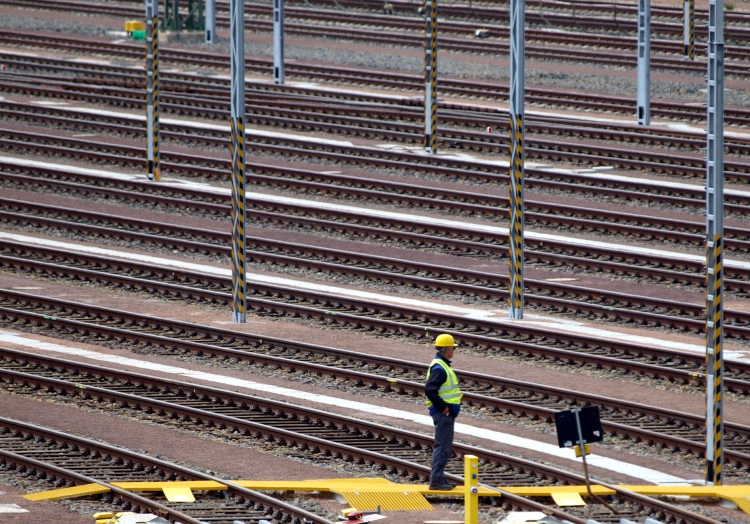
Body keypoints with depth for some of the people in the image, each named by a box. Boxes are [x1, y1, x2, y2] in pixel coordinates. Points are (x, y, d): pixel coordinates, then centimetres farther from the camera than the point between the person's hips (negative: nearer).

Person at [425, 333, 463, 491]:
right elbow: (430, 389, -28)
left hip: (447, 413, 11)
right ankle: (436, 481, -9)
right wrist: (443, 407, -20)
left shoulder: (443, 366, 16)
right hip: (443, 413, -11)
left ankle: (439, 478, 21)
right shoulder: (439, 368, -17)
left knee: (444, 447, 15)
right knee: (443, 447, -9)